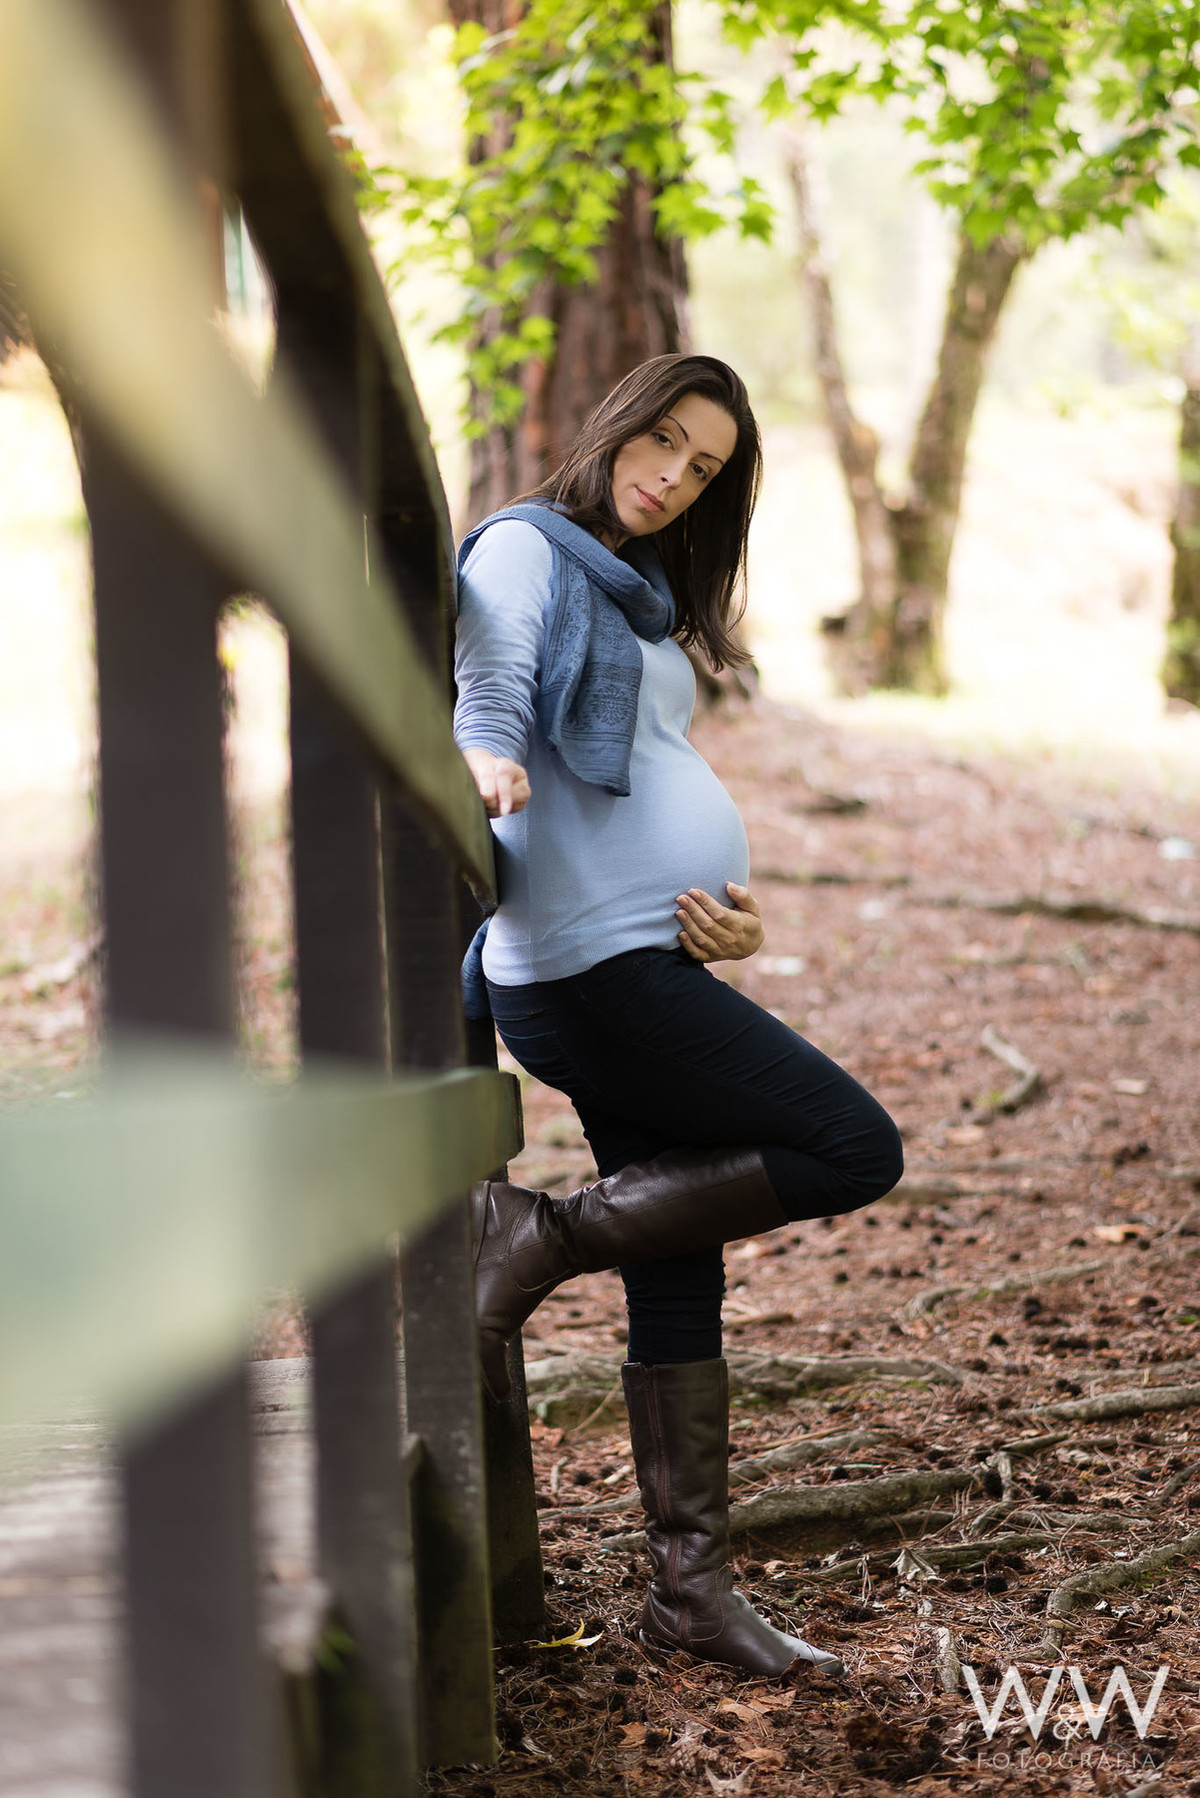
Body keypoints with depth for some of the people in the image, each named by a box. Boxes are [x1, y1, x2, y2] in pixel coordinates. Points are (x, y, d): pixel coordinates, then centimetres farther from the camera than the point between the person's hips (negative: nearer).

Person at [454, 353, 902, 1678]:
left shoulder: (639, 597, 24)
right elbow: (490, 693, -17)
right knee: (854, 1149, -11)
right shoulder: (525, 548, -1)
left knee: (679, 1281, 9)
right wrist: (486, 766, -41)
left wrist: (736, 907, 1)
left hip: (646, 962, 9)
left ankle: (691, 1583, 15)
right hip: (593, 963, -9)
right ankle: (538, 1235, -9)